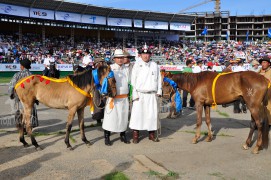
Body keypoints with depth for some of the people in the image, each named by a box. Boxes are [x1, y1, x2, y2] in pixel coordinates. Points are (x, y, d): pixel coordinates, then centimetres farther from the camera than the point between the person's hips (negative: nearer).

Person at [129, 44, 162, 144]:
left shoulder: (154, 65, 11)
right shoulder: (137, 65, 3)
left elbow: (159, 79, 14)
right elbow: (133, 80, 0)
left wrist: (159, 91, 5)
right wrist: (135, 93, -7)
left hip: (152, 94, 2)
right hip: (139, 94, -2)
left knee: (153, 113, 4)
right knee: (137, 113, -3)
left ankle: (151, 134, 17)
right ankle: (135, 135, 5)